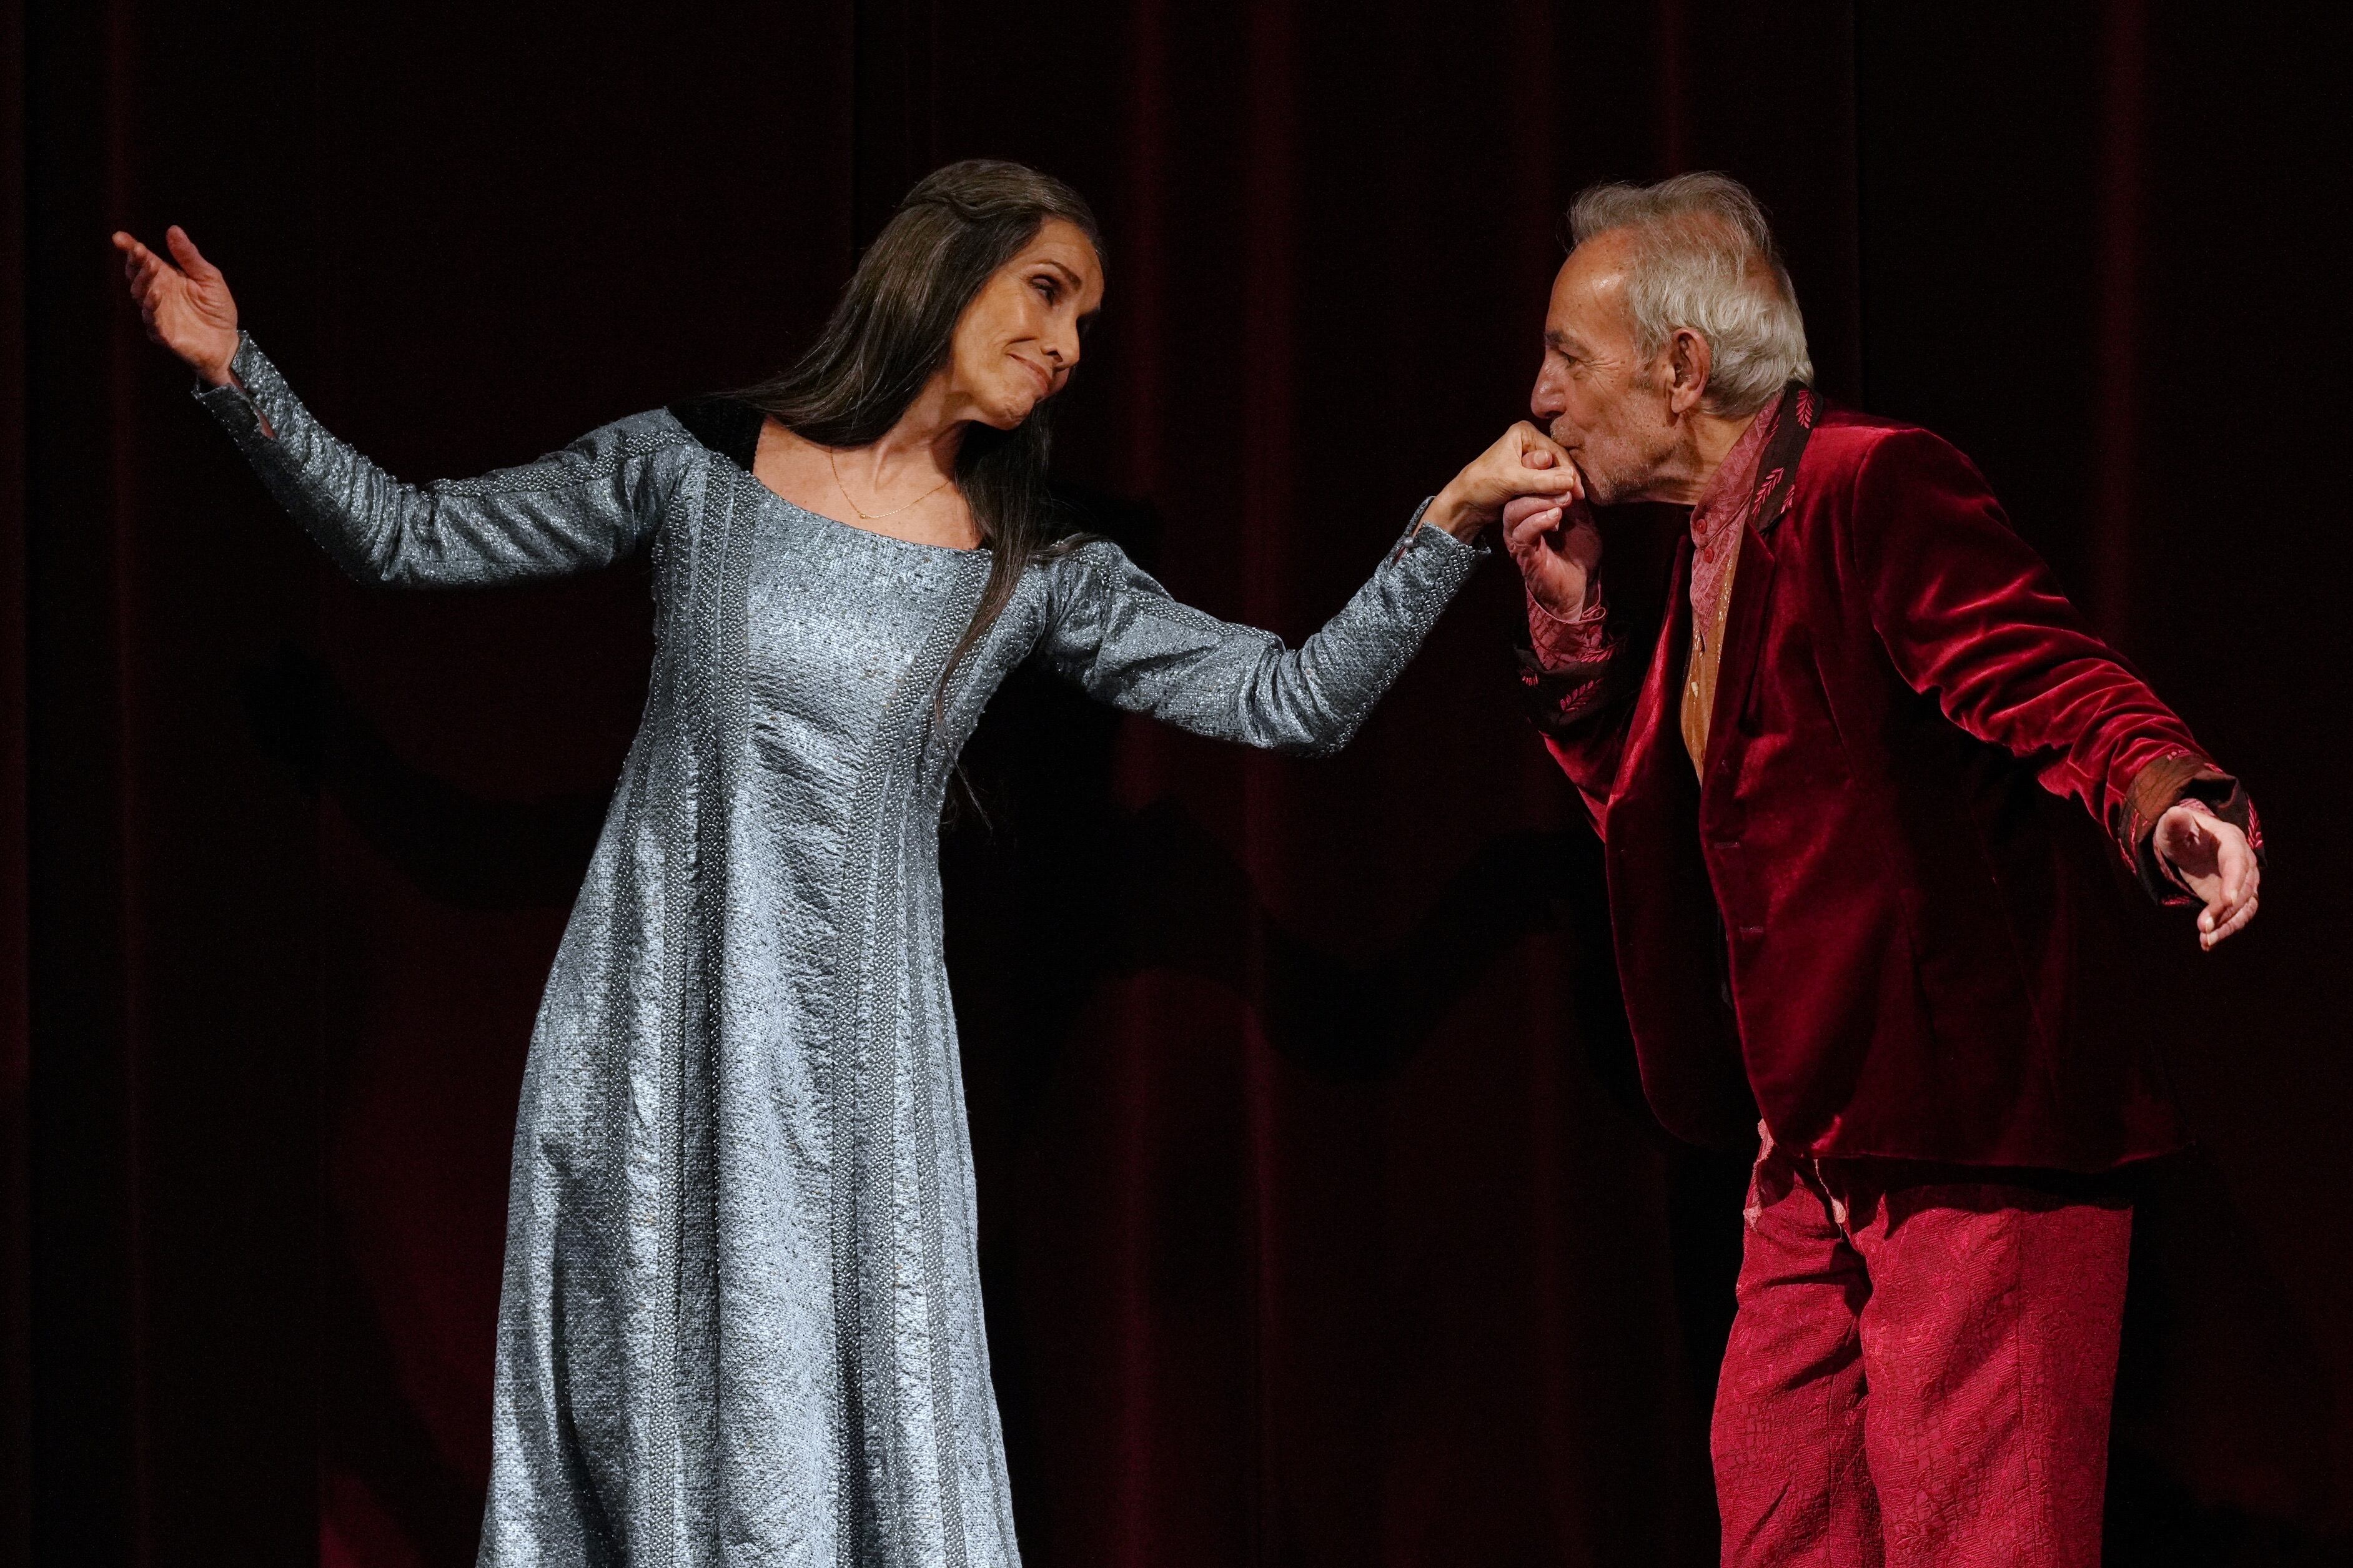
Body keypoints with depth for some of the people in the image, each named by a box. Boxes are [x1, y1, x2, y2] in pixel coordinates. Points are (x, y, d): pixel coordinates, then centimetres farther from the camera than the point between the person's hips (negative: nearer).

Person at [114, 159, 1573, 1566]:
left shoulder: (1039, 578, 6)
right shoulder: (692, 469, 2)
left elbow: (1298, 700, 2)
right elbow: (411, 537, 7)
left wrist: (1452, 525, -7)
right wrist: (237, 374, 0)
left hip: (853, 1066, 1)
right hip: (659, 1036, -1)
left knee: (862, 1444, -5)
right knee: (654, 1424, 2)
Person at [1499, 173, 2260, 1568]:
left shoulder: (1872, 486, -15)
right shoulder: (1690, 555, 14)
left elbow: (2053, 680, -25)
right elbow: (1641, 805, 22)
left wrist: (2172, 808, -45)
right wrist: (1572, 617, 10)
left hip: (1977, 1131, -10)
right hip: (1819, 1159, 10)